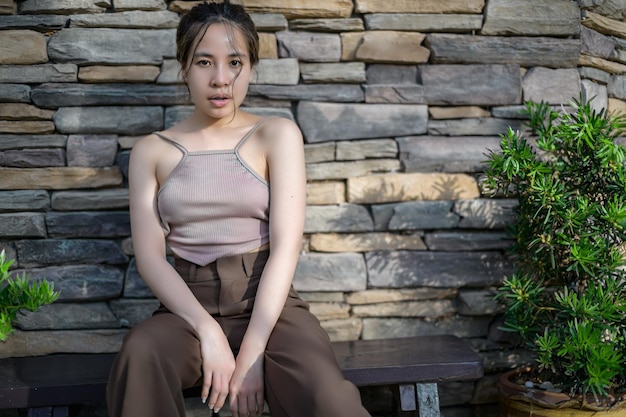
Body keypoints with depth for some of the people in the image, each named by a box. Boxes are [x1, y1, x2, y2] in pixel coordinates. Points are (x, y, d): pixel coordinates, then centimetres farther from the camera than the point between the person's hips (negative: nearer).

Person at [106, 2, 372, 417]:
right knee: (140, 355, -34)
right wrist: (208, 331, -17)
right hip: (189, 306, 2)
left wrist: (251, 352, -17)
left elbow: (286, 246, -7)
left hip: (268, 303, -1)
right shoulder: (151, 151, 9)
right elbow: (150, 255, -1)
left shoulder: (278, 134, 4)